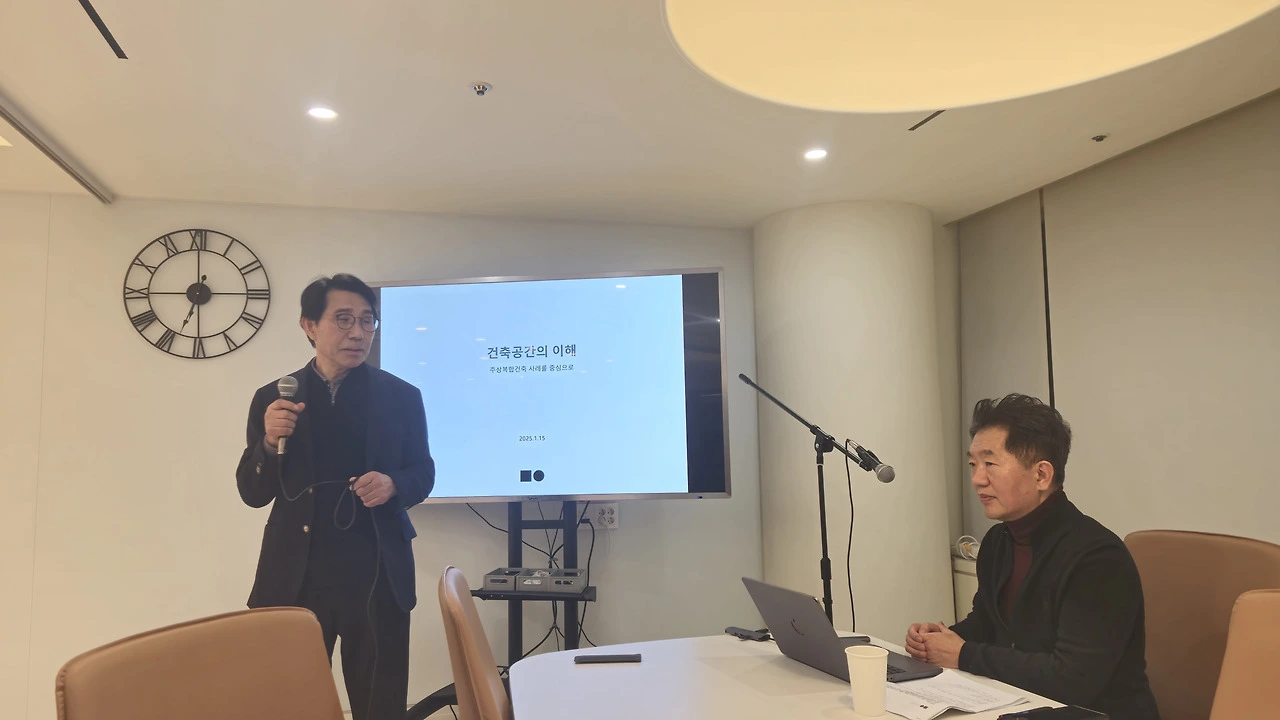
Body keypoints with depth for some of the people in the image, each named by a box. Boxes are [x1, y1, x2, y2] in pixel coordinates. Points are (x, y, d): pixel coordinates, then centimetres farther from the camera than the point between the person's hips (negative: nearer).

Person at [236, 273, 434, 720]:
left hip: (376, 576, 0)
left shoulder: (401, 397, 1)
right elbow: (252, 493, 4)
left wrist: (394, 483, -15)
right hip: (296, 577, 1)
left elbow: (423, 473, 7)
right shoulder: (273, 399, 3)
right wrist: (270, 442, -15)